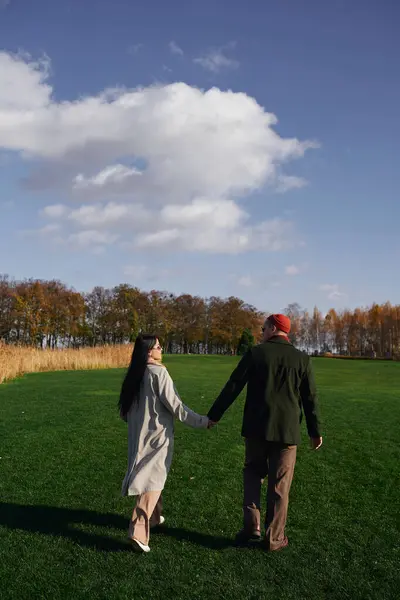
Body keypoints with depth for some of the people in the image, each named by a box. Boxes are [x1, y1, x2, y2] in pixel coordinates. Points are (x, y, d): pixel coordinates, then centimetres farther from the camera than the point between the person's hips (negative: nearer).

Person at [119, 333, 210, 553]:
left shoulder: (134, 375, 4)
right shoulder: (158, 373, -17)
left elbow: (124, 409, 12)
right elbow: (175, 405, -18)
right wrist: (203, 421, -10)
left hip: (138, 435, 7)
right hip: (157, 435, -7)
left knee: (146, 475, 22)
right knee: (153, 480, -3)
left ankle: (152, 516, 38)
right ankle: (139, 532, -9)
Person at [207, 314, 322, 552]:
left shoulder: (256, 353, -4)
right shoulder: (302, 359, 1)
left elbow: (233, 387, -3)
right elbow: (310, 398, 3)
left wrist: (214, 415, 6)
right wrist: (315, 431, 11)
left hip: (257, 428, 0)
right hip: (287, 431, 1)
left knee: (253, 474, 17)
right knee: (279, 485, 8)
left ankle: (252, 526, 7)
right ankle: (274, 537, 13)